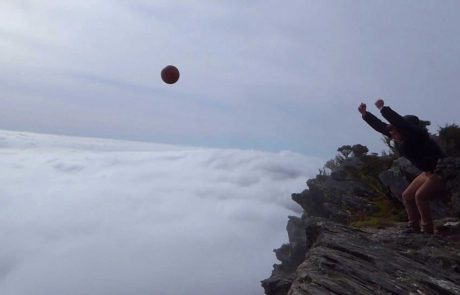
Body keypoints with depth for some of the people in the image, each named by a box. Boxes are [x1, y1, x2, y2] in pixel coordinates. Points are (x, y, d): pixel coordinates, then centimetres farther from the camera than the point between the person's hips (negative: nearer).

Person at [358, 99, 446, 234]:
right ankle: (414, 228, 7)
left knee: (420, 196, -22)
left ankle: (427, 231, -10)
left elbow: (399, 122, -42)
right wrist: (365, 114, -8)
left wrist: (383, 108, -36)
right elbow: (380, 126, -3)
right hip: (428, 172, 9)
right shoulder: (398, 137, -4)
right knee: (407, 196, 3)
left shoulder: (417, 135, -26)